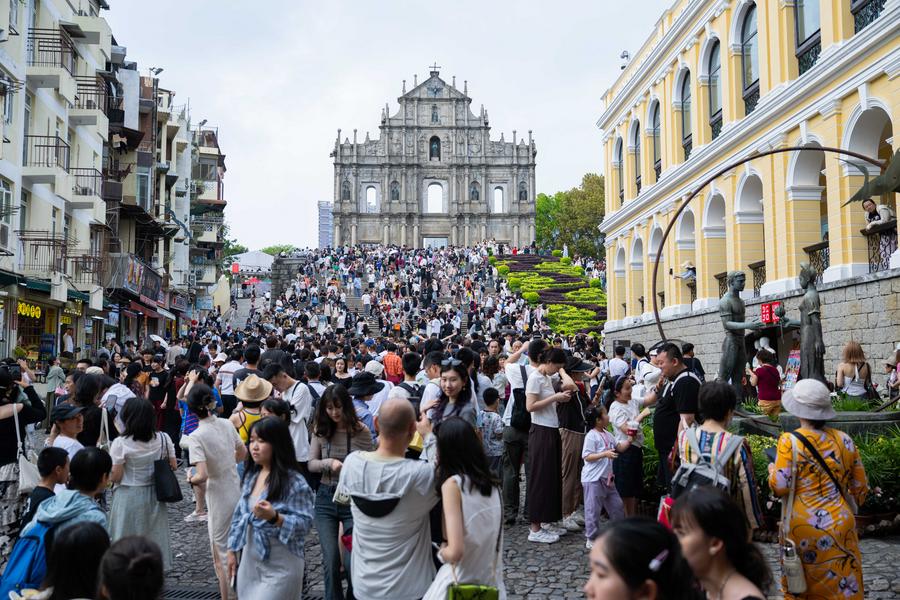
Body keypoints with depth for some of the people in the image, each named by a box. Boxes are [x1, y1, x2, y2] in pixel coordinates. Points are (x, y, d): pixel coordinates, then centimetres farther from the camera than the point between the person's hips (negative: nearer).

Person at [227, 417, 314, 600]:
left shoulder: (295, 482, -17)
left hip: (280, 568, -7)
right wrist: (232, 551, 13)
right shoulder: (250, 476, 5)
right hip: (249, 563, 7)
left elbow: (305, 524, -18)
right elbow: (239, 515, 14)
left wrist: (274, 517, -32)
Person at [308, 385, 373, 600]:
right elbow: (311, 464, 2)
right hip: (326, 497, 2)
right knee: (331, 560, -2)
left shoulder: (362, 432, -7)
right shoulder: (321, 430, 1)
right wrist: (329, 463, -17)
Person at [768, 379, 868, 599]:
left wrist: (772, 470, 5)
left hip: (802, 526, -3)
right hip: (839, 525, 3)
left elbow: (780, 487, -16)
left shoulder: (790, 441, -14)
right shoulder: (844, 440, -2)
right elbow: (860, 487, 7)